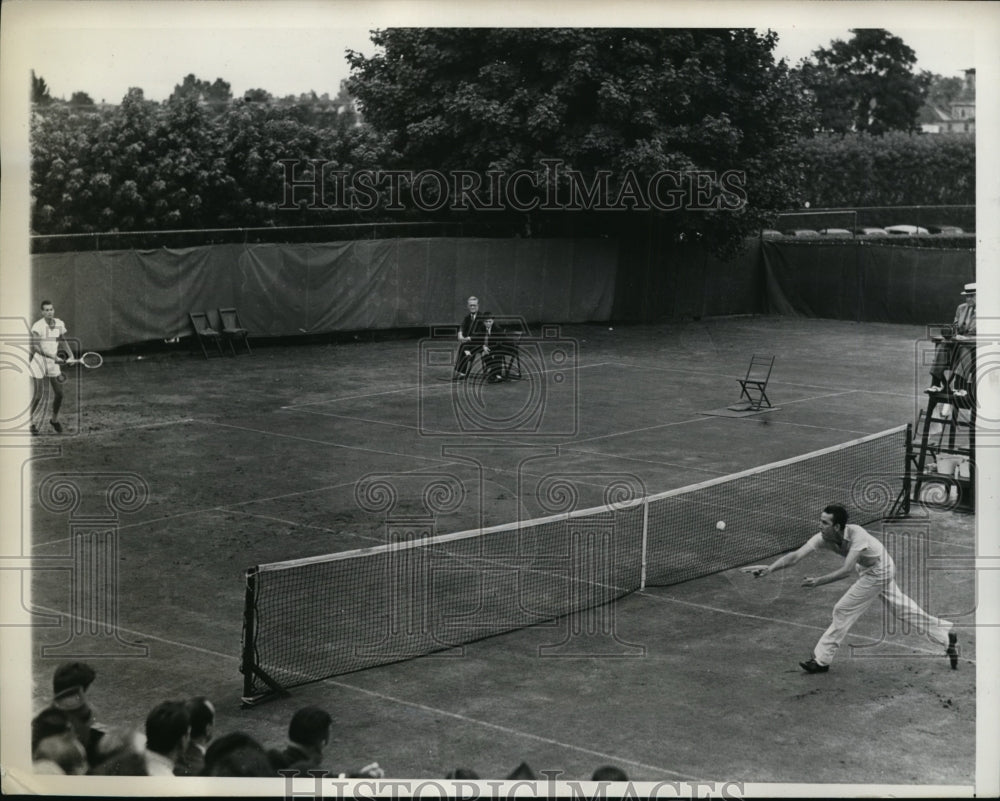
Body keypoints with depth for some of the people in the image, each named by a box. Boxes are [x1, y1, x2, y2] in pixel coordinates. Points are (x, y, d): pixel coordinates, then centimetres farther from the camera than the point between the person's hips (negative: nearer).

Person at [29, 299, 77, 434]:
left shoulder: (60, 324, 0)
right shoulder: (37, 326, -18)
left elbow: (63, 340, 17)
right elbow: (36, 347, -27)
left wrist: (71, 355, 3)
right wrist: (53, 356, -36)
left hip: (53, 363, 5)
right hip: (38, 363, -5)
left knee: (59, 393, 5)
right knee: (39, 396, -8)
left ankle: (54, 419, 27)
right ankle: (31, 422, 12)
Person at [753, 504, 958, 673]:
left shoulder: (856, 534, -38)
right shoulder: (823, 538, -20)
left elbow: (847, 570, -44)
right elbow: (796, 555, -28)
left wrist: (818, 581, -53)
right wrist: (769, 569, -40)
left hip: (878, 572, -8)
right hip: (868, 570, 8)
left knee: (843, 611, -7)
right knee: (902, 608, 19)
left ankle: (821, 660, 4)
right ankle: (946, 635, 32)